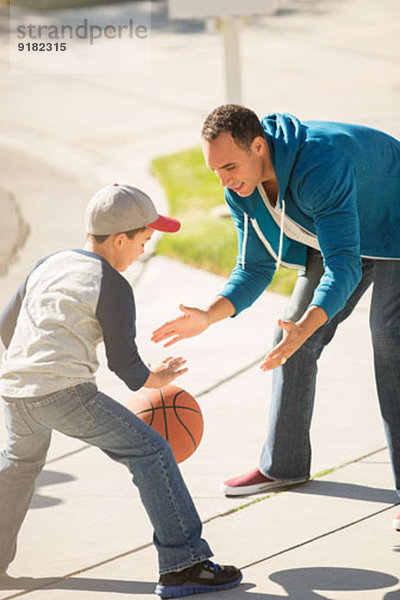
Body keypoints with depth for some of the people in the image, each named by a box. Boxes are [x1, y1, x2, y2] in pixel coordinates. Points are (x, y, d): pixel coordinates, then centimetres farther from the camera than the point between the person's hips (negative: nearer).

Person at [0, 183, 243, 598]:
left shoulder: (48, 265, 20)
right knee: (150, 452, -2)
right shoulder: (112, 286, -1)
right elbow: (123, 361, -2)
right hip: (66, 392, -8)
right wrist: (152, 380, 18)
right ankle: (183, 564, -8)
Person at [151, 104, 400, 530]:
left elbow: (345, 265, -44)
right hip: (334, 237, 8)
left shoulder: (321, 164, -41)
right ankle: (283, 464, 22)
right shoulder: (241, 192, -16)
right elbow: (255, 269, -4)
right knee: (290, 338, 7)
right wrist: (208, 316, -21)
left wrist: (306, 327, -59)